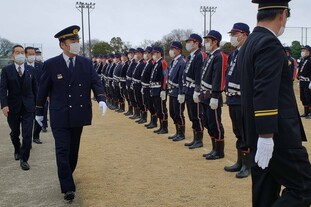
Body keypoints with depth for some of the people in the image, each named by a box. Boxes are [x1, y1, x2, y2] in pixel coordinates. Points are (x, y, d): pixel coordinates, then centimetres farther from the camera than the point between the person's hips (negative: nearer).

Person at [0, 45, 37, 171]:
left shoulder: (30, 70, 4)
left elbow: (34, 88, 8)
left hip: (28, 107, 0)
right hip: (13, 107, 0)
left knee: (27, 134, -6)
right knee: (15, 133, 14)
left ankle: (24, 159, 3)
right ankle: (17, 150, 43)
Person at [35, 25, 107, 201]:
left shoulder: (86, 63, 2)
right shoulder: (51, 64, -5)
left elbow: (96, 83, -2)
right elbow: (43, 89, 2)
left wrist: (102, 99, -21)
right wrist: (39, 112, 8)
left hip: (79, 115, 3)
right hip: (60, 116, -3)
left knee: (73, 150, 16)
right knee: (63, 151, -6)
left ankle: (67, 175, 37)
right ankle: (68, 187, -1)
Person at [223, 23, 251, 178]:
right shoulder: (232, 55, 16)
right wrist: (228, 93, 15)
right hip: (233, 100, 9)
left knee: (245, 133, -1)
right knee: (237, 132, 16)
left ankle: (247, 165, 10)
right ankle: (240, 162, 27)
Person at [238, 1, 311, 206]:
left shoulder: (249, 44, 14)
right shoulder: (270, 44, -16)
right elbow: (265, 94, -24)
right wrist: (266, 137, -24)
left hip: (261, 136, 10)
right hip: (278, 137, -10)